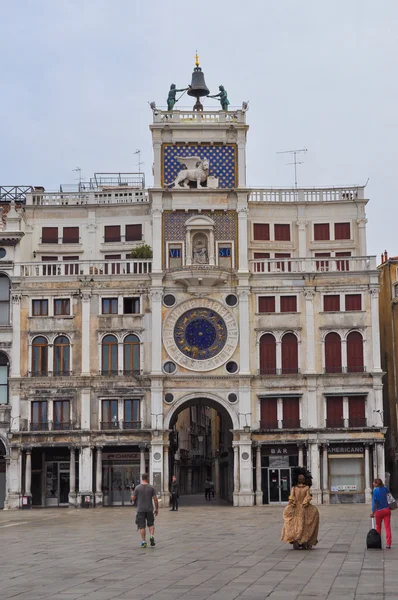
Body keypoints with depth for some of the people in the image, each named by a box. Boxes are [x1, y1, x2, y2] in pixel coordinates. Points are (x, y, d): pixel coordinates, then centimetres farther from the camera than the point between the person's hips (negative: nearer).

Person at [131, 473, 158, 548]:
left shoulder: (137, 488, -4)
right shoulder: (151, 488, -1)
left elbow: (133, 498, 0)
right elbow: (155, 499, -3)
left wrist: (132, 494, 22)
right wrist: (156, 509, 7)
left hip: (140, 510, -1)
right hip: (149, 509, 1)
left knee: (141, 526, 4)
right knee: (151, 524, 18)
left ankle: (143, 542, 0)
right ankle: (152, 536, -2)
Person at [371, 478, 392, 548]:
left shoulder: (375, 490, -11)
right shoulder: (385, 488, 2)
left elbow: (375, 502, -15)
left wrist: (373, 512, -13)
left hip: (379, 511, -3)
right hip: (386, 510, 3)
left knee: (378, 527, 16)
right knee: (387, 527, 0)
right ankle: (388, 544, -5)